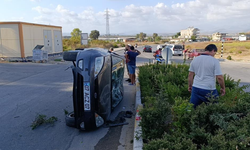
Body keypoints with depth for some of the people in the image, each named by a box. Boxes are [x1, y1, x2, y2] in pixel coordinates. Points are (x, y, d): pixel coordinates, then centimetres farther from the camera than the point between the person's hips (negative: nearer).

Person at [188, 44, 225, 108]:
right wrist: (223, 88, 3)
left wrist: (190, 86, 19)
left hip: (196, 88, 4)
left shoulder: (195, 60, 5)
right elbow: (219, 77, -11)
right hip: (209, 90, -4)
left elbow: (190, 75, 9)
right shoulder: (214, 61, -9)